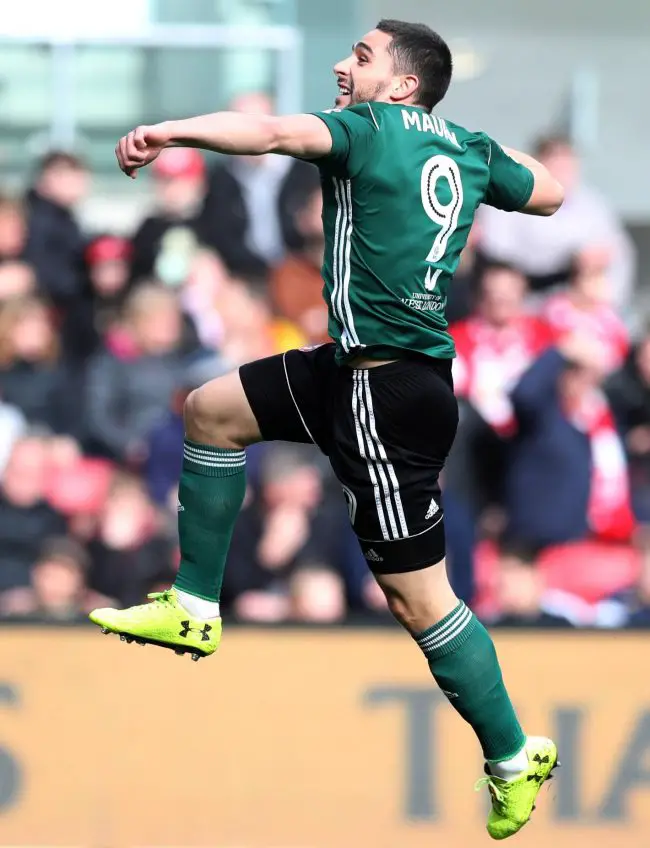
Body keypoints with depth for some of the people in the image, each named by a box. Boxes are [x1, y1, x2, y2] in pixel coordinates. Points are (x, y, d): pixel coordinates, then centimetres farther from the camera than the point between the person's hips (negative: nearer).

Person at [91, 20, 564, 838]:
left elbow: (279, 132, -32)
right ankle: (194, 609, 24)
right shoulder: (469, 148, 10)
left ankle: (514, 759, 5)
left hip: (391, 392, -10)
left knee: (416, 593, -4)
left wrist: (168, 130, -43)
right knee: (211, 411, 18)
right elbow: (548, 193, 26)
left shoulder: (372, 127, -11)